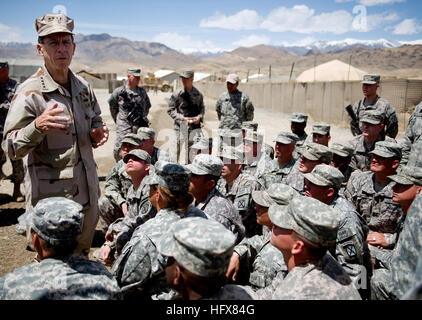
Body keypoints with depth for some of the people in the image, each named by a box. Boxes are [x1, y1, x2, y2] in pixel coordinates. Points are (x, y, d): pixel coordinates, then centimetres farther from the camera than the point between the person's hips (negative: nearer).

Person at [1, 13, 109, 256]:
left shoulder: (83, 87, 6)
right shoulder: (29, 92, -14)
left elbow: (96, 119, 22)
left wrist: (99, 132, -2)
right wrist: (37, 127, -34)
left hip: (87, 190, 6)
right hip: (50, 195, -6)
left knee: (82, 253, 23)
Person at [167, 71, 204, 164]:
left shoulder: (198, 94, 6)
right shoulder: (177, 94, -2)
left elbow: (202, 107, 20)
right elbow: (170, 110, 1)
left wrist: (200, 116, -1)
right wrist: (182, 118, -10)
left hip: (195, 126, 2)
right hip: (181, 126, -2)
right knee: (181, 151, 3)